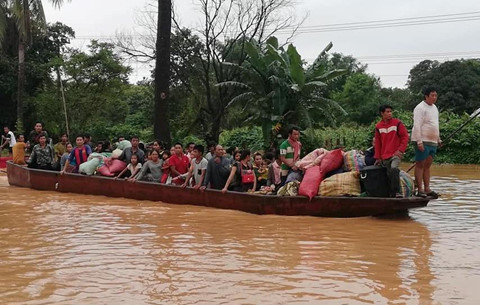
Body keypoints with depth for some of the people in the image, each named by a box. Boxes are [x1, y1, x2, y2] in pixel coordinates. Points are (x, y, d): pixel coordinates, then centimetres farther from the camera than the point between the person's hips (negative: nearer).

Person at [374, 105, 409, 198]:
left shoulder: (397, 123, 0)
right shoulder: (378, 126, 9)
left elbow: (405, 137, 1)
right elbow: (377, 143, 16)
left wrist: (401, 150, -9)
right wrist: (378, 157, 14)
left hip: (396, 155, -4)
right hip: (385, 157, 4)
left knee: (394, 169, -27)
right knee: (389, 175, 3)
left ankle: (397, 192, -21)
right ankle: (392, 194, 13)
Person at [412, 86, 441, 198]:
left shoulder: (434, 107, 17)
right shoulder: (420, 108, -10)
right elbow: (417, 126, -17)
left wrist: (438, 139, 22)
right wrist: (419, 142, -22)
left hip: (432, 142, 8)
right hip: (423, 142, -8)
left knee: (427, 166, 10)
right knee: (420, 165, -4)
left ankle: (427, 189, 13)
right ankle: (420, 190, -2)